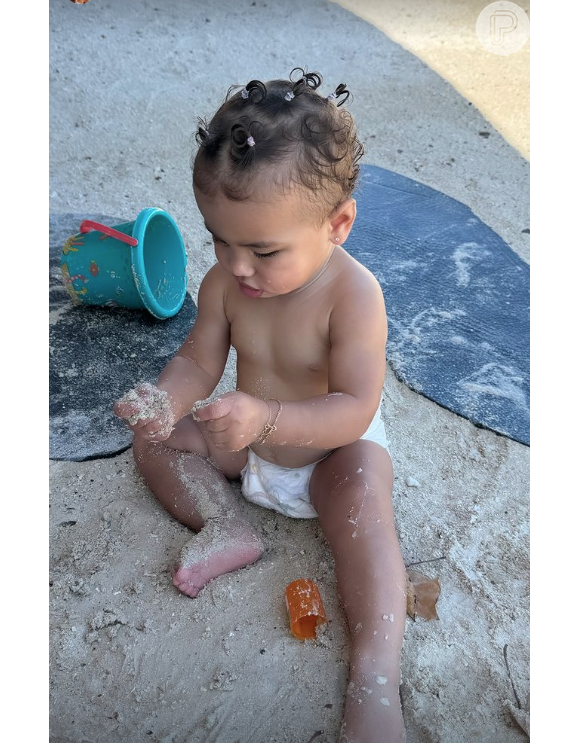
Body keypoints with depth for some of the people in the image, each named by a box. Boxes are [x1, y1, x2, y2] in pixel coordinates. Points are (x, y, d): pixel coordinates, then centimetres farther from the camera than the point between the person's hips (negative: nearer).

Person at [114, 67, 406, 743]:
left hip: (335, 448, -5)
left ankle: (374, 680, -26)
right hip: (249, 440, 5)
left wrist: (266, 420, -46)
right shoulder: (224, 282, -14)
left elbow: (356, 408, -31)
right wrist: (166, 398, -30)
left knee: (365, 509, -31)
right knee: (151, 440, 1)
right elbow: (199, 360, -6)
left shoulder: (353, 294, -29)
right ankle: (227, 526, -12)